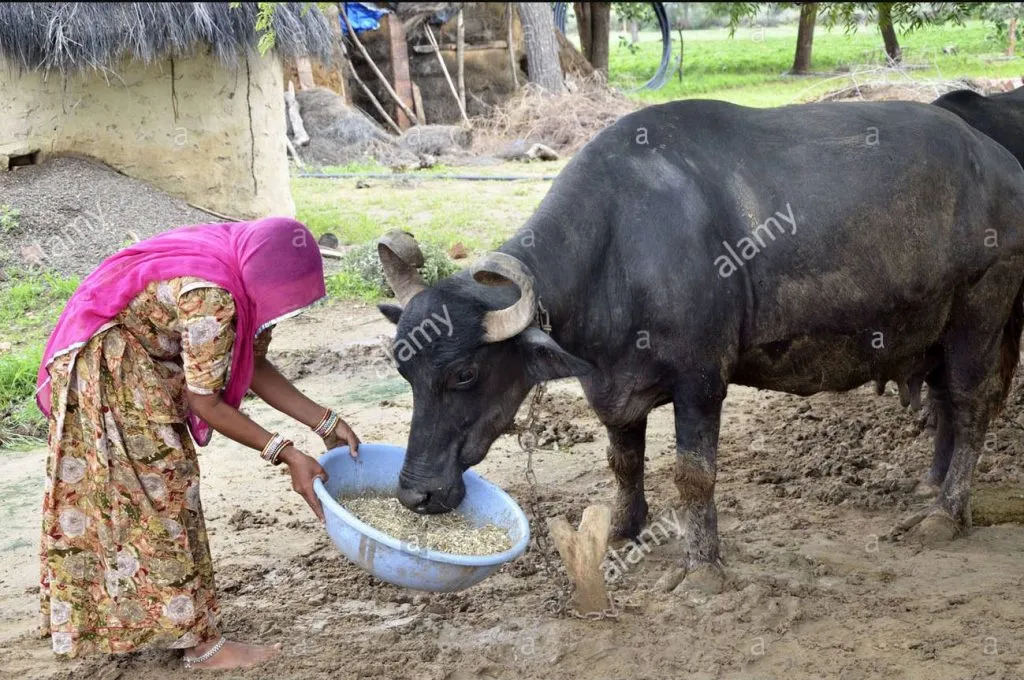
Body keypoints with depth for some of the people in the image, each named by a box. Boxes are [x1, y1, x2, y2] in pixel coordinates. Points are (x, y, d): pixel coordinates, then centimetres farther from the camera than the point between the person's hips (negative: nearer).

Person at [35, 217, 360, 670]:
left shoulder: (247, 275, -6)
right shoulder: (211, 297, -33)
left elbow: (254, 366, 2)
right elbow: (205, 403, -25)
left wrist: (325, 423, -3)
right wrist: (286, 455, -22)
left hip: (137, 370, 9)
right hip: (106, 374, -9)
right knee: (157, 496, -5)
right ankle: (199, 642, 1)